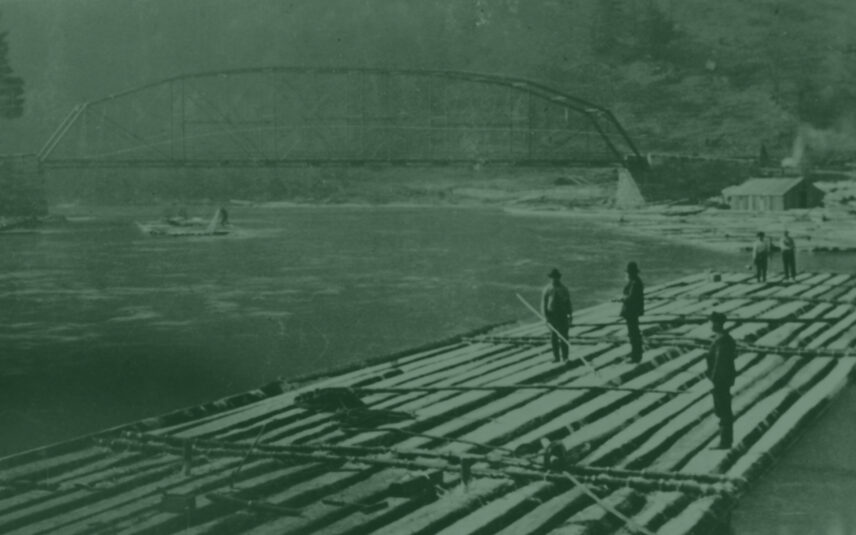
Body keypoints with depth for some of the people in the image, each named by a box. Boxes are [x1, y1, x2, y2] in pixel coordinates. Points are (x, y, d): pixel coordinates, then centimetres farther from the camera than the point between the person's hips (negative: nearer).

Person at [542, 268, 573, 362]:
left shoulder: (564, 289, 4)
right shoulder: (547, 290, -1)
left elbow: (568, 302, 9)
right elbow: (543, 304, -2)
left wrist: (570, 314, 3)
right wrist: (545, 316, -12)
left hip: (563, 316, 1)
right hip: (552, 315, -1)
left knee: (563, 337, -2)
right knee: (554, 337, 2)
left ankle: (564, 357, 5)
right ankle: (556, 357, 9)